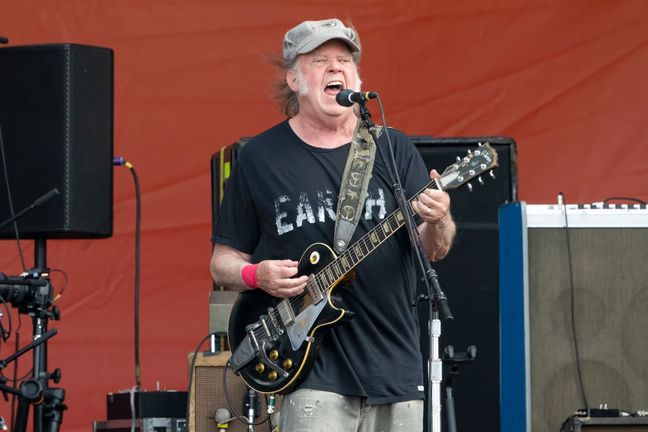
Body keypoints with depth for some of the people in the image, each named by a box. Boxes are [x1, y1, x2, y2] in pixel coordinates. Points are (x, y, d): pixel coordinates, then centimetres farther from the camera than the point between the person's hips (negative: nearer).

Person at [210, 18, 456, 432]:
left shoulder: (394, 149, 7)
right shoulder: (260, 157, 3)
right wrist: (255, 276, -13)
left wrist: (437, 224, -21)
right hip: (314, 367, -3)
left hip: (396, 366, 3)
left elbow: (433, 250, 1)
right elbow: (223, 261, 8)